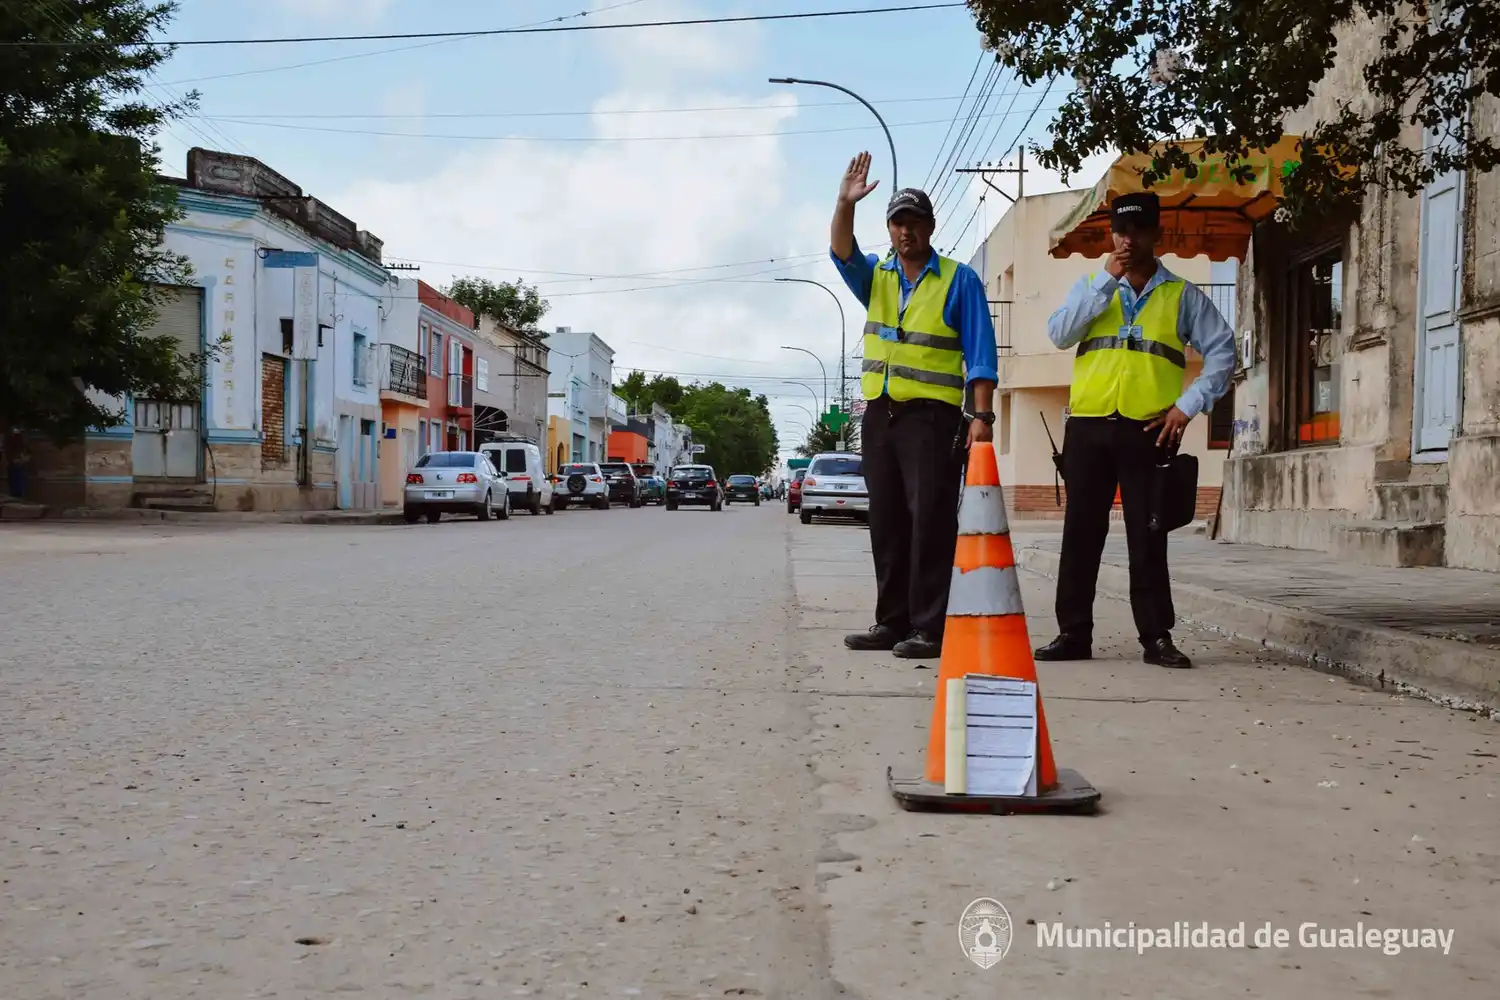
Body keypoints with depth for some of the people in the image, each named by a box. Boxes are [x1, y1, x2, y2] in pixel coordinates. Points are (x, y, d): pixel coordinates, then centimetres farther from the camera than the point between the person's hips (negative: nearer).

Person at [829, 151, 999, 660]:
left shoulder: (959, 280, 1)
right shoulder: (875, 276, 14)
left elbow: (980, 354, -3)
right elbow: (842, 254, -7)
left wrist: (982, 416, -12)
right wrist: (845, 204, -23)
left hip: (931, 415, -5)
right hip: (879, 413, 5)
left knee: (930, 521, -10)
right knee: (887, 522, 8)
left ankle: (931, 627, -9)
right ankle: (891, 621, 15)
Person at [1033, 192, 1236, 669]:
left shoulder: (1182, 295, 10)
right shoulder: (1092, 286, 13)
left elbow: (1223, 350, 7)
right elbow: (1059, 334, -4)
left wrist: (1189, 404, -3)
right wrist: (1106, 280, -8)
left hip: (1149, 430, -1)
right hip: (1087, 426, 2)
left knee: (1148, 538, 0)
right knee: (1081, 533, 3)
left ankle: (1156, 636, 6)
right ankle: (1073, 633, 9)